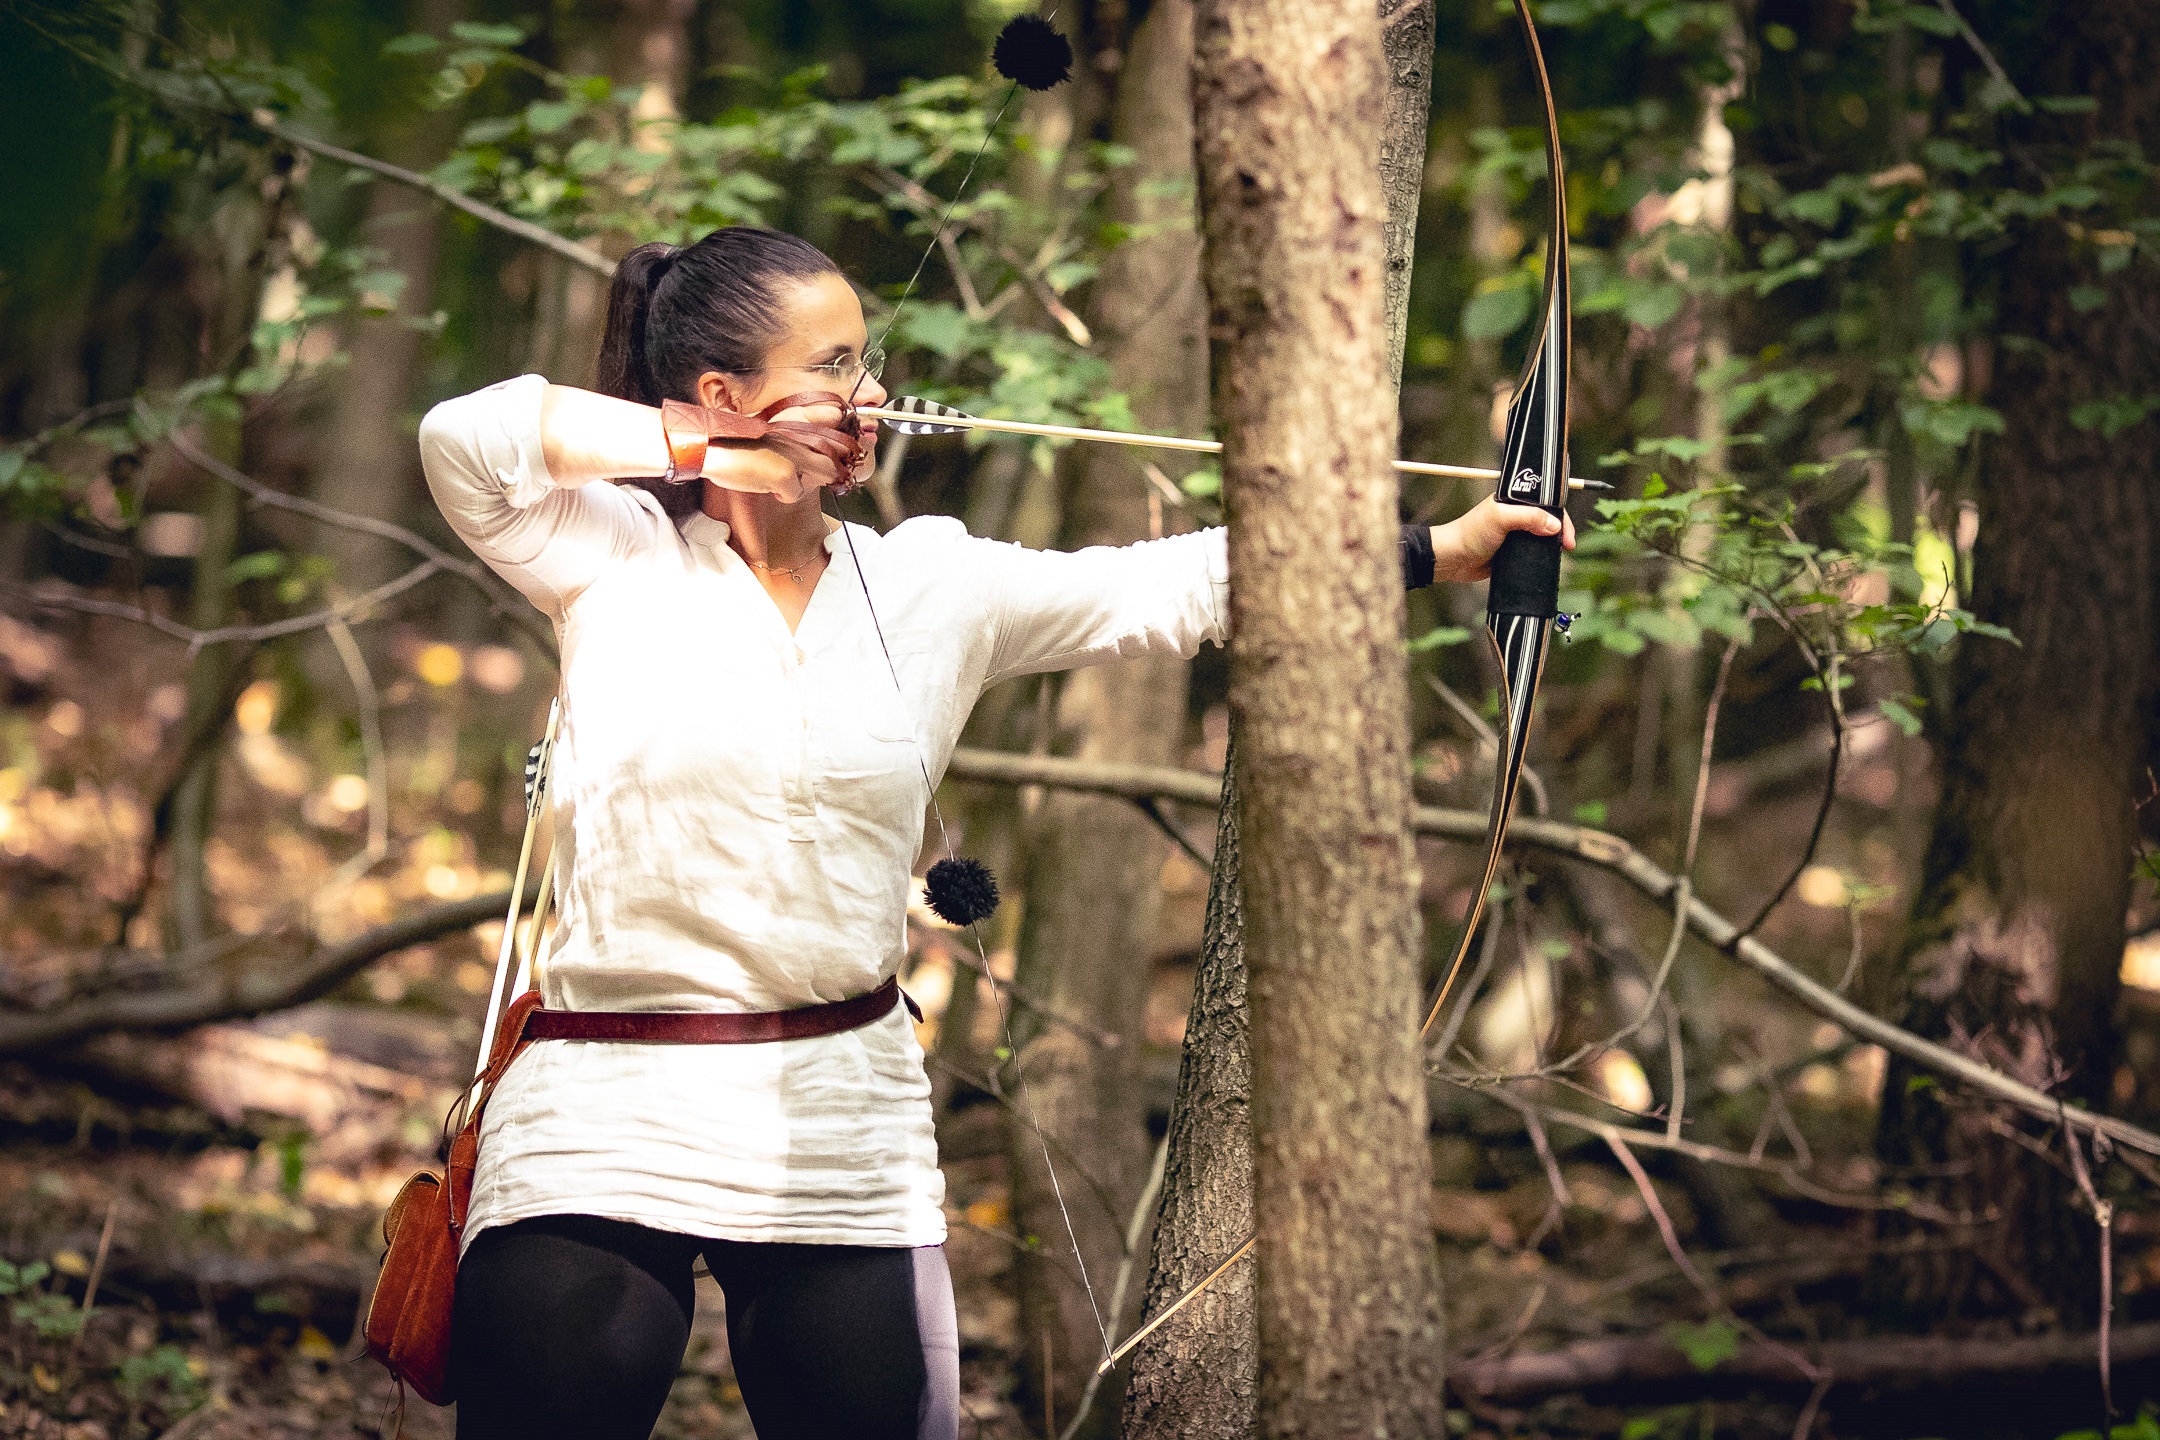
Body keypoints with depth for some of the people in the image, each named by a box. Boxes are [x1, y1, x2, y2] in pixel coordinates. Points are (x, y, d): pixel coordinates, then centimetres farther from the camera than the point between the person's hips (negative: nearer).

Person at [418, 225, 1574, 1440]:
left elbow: (1172, 588, 5)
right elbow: (464, 438, -16)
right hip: (604, 1116, -3)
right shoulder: (615, 559, -1)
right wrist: (702, 450, -10)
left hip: (847, 1141, 3)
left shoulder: (931, 585, 8)